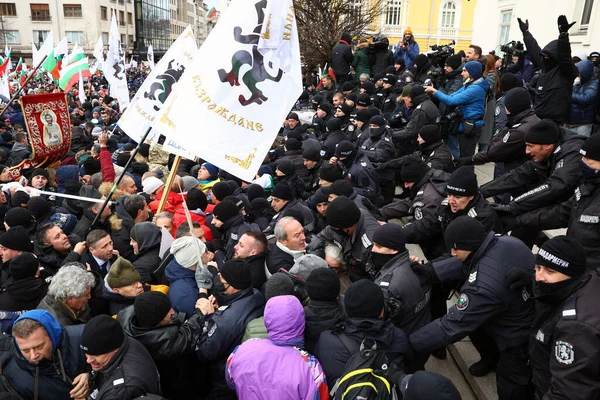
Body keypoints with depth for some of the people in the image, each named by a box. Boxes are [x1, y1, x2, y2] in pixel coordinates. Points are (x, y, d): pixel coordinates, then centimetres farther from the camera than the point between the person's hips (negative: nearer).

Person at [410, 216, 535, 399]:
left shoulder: (484, 286, -38)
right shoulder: (509, 242, -15)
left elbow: (453, 325, -31)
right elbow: (466, 263, -2)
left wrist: (408, 344, -23)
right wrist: (431, 270, -13)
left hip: (519, 340, -7)